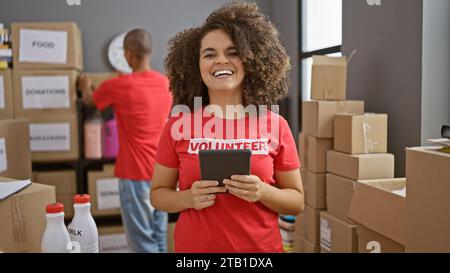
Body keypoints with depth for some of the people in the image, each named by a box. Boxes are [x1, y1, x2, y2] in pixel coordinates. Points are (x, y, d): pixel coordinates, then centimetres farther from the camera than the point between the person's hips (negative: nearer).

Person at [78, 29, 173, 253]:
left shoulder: (117, 86, -12)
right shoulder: (166, 83, 3)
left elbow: (90, 101, 11)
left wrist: (86, 86, 31)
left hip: (136, 173, -6)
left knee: (141, 237, 2)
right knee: (159, 234, 13)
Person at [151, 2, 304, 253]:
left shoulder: (275, 125, -6)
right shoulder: (178, 124, -7)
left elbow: (297, 201, 0)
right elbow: (158, 193, 2)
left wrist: (263, 192, -18)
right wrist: (189, 198, -16)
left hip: (261, 246, 1)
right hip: (195, 245, 0)